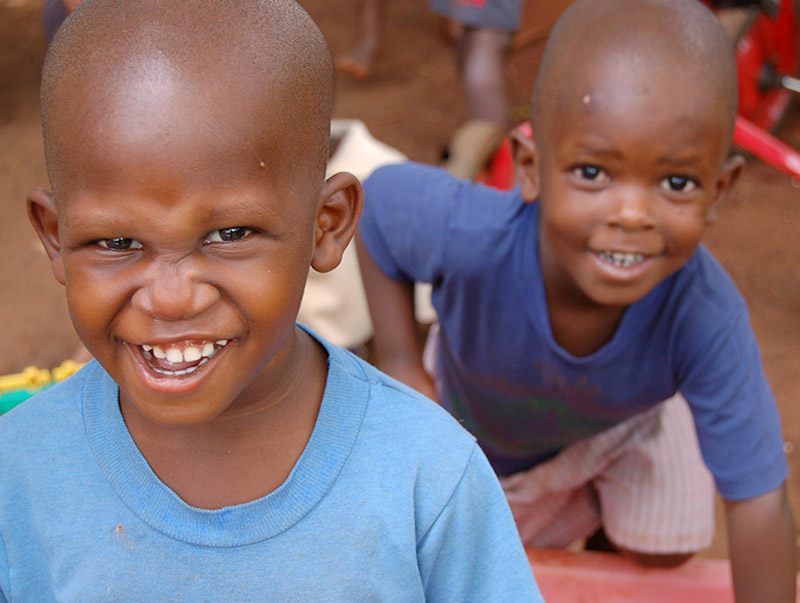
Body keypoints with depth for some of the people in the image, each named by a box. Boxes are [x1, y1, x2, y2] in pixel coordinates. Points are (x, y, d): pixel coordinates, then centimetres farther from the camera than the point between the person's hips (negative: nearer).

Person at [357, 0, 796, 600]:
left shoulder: (707, 319, -45)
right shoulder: (469, 234, -46)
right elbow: (380, 197, -22)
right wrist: (400, 365, -23)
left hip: (628, 420, 0)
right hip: (478, 422, 1)